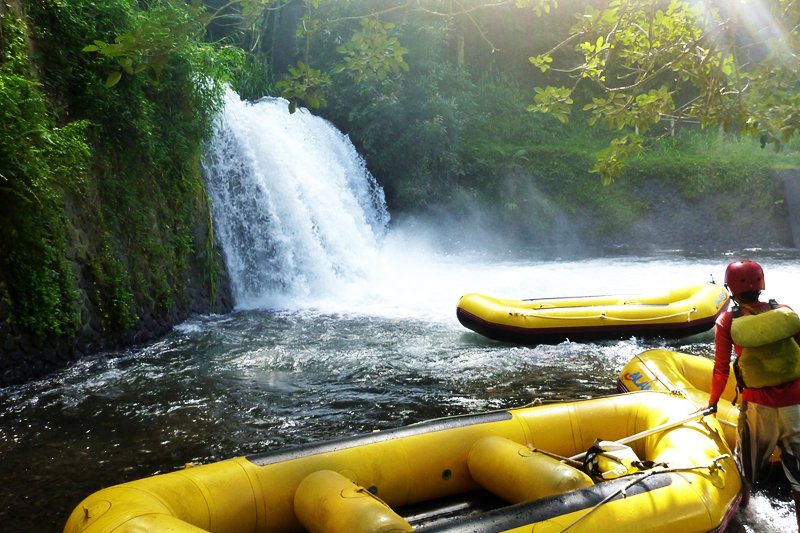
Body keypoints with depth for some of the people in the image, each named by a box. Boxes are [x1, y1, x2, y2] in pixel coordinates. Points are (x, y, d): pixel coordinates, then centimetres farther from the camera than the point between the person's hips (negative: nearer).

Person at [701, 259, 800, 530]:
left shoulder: (727, 321, -7)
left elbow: (721, 369, -4)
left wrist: (712, 402, 11)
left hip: (758, 408, -1)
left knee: (746, 462, 23)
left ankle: (742, 502, 44)